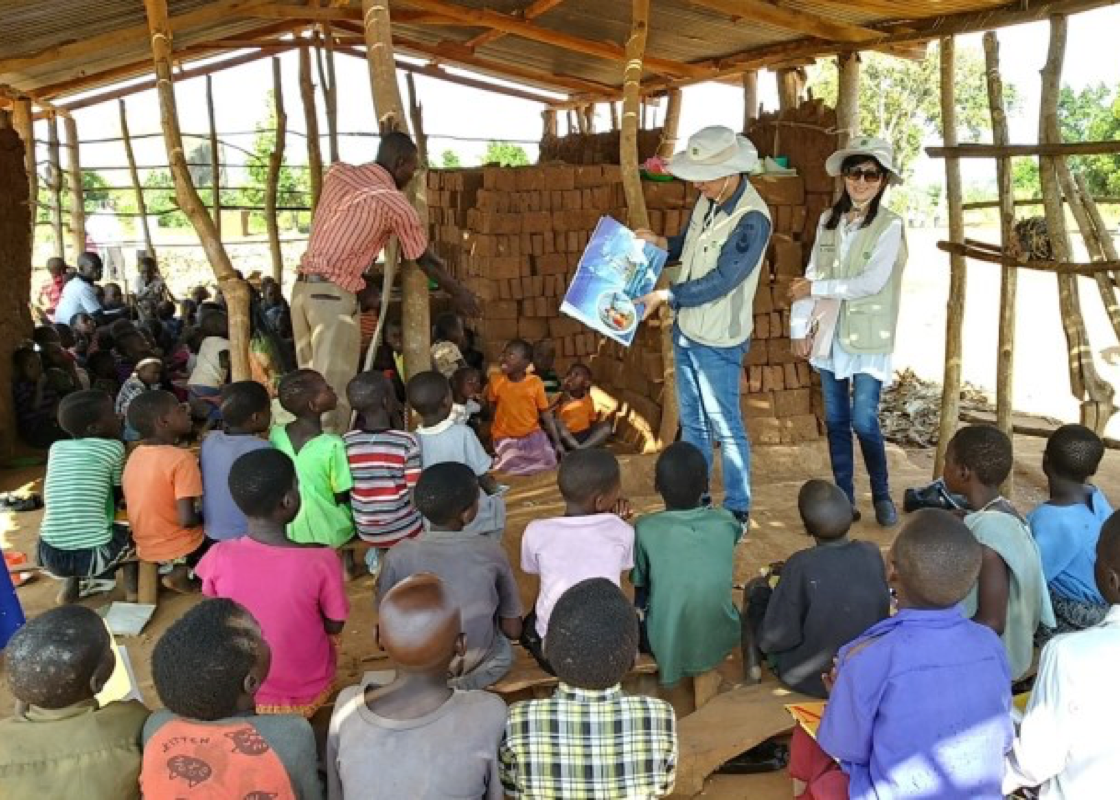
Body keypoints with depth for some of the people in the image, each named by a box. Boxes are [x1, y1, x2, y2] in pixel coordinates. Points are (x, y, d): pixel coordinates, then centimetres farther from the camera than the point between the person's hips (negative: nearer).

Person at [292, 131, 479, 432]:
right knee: (334, 390, -5)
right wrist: (459, 294, 20)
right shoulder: (395, 203, -6)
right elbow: (425, 261, 5)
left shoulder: (336, 172, 12)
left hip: (303, 286, 8)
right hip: (334, 295, -7)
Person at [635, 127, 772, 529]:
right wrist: (661, 242, -1)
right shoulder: (709, 199, 2)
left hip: (718, 341, -8)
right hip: (687, 330, 8)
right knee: (692, 422, 17)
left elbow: (719, 282, -23)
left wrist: (664, 296, -19)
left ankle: (737, 510, 19)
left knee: (725, 428, 4)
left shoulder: (752, 218, -22)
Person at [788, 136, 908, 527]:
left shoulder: (890, 226, -9)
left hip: (869, 338, -5)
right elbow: (811, 275, 6)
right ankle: (844, 499, 22)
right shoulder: (829, 220, 5)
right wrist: (800, 325, 2)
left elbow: (871, 283, -18)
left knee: (864, 421, -5)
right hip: (830, 335, 5)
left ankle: (882, 495, 17)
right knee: (836, 421, 10)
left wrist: (816, 289, -13)